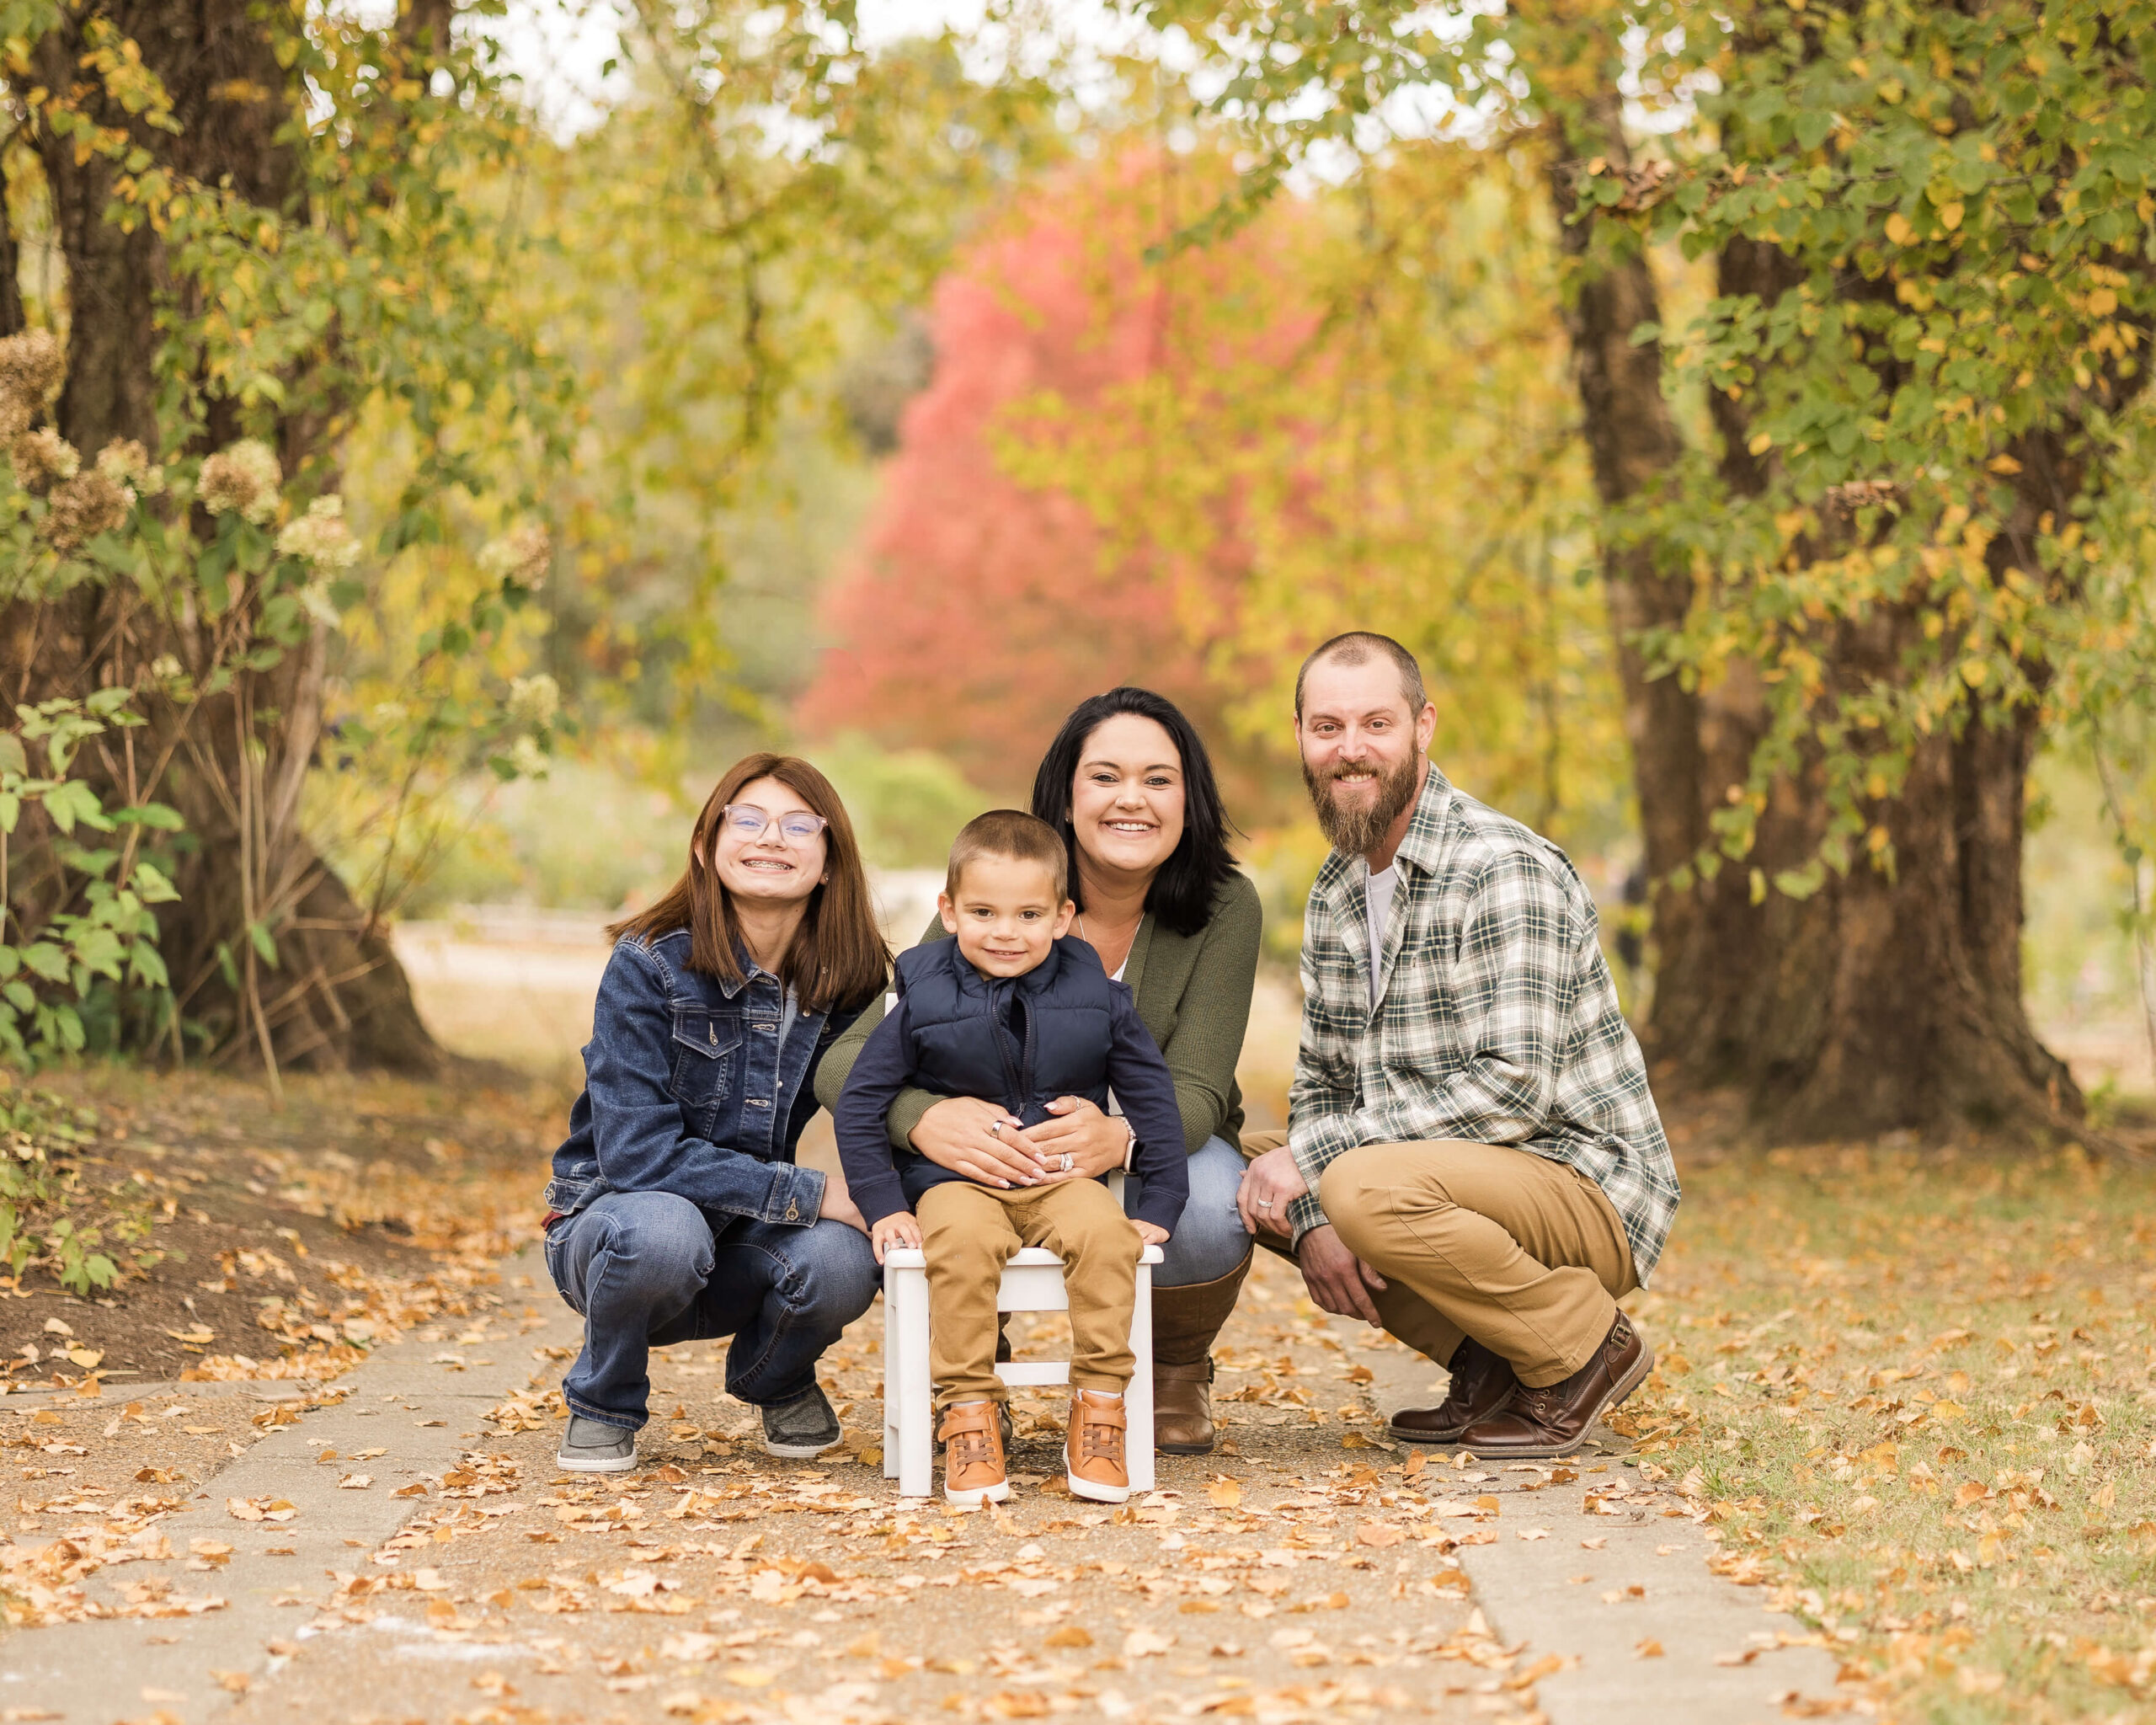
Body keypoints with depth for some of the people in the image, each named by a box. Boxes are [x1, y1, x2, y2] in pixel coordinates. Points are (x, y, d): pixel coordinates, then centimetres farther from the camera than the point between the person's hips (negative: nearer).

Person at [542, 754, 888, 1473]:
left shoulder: (852, 981, -5)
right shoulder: (647, 967, -17)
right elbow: (635, 1153, -23)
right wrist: (807, 1193, -27)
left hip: (748, 1252, 3)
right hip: (613, 1218, -3)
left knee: (840, 1261, -29)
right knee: (664, 1232, -38)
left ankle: (778, 1381, 8)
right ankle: (603, 1404, -5)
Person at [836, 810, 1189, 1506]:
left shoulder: (1095, 999, 3)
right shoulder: (924, 1003, -1)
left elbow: (1153, 1099, 11)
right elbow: (858, 1104, 5)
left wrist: (1159, 1206, 5)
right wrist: (884, 1208, -4)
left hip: (1062, 1178, 1)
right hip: (956, 1180, -1)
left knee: (1104, 1233, -31)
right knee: (962, 1242, -36)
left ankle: (1099, 1407, -20)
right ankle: (969, 1414, -27)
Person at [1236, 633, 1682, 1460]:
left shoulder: (1507, 870, -19)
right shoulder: (1336, 890, 9)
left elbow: (1513, 1089, -26)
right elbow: (1320, 1079, 9)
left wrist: (1316, 1154, -23)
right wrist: (1311, 1218, -11)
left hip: (1588, 1190, -9)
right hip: (1460, 1175, 9)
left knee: (1369, 1187, -33)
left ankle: (1584, 1350, -8)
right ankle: (1485, 1358, 6)